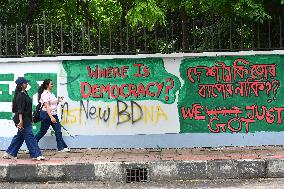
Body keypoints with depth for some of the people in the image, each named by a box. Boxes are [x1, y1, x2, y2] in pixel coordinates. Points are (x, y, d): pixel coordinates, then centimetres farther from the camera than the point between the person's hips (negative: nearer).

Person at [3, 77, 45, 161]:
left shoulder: (25, 93, 12)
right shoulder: (20, 95, -17)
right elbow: (20, 110, -23)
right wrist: (20, 121, -28)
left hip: (26, 119, 10)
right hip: (23, 120, -10)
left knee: (19, 137, 15)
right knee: (29, 136, -5)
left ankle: (10, 153, 22)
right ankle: (36, 154, -1)